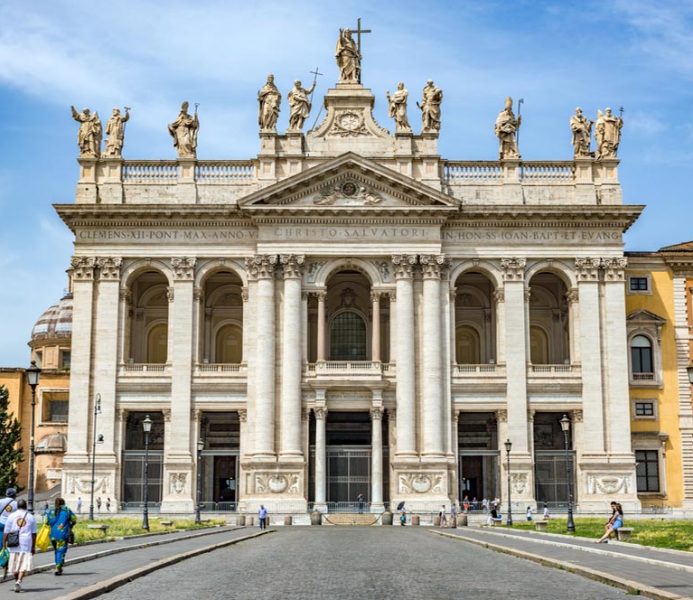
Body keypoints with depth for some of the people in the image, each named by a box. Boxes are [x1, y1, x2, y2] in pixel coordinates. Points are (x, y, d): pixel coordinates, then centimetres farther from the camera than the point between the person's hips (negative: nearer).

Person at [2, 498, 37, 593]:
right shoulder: (31, 517, 6)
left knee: (14, 564, 15)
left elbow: (6, 532, 0)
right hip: (26, 544, -1)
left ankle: (17, 581, 23)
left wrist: (4, 543, 8)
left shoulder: (12, 516, 4)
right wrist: (33, 547, 11)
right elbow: (34, 533, 6)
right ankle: (19, 581, -24)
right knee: (24, 564, -4)